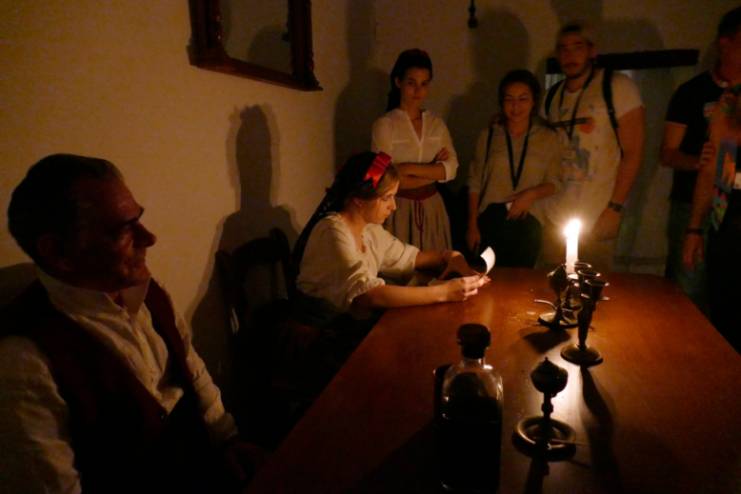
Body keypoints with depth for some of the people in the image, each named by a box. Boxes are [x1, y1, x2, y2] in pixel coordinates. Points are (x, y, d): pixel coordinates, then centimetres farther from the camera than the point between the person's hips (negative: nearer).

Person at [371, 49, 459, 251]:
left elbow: (451, 169, -3)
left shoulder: (437, 123, 6)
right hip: (400, 209, -4)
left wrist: (410, 168, -15)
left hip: (432, 208, 4)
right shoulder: (384, 124, -8)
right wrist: (434, 172, -8)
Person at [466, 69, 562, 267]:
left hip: (528, 223, 0)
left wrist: (531, 194, -15)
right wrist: (472, 225, 0)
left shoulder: (548, 138, 2)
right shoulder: (488, 135, 2)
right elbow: (475, 183, 3)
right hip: (491, 220, 0)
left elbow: (553, 182, 6)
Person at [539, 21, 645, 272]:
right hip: (553, 217, 5)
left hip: (596, 221, -4)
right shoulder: (552, 96, 11)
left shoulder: (617, 86, -4)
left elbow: (633, 152, -8)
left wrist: (615, 208, -13)